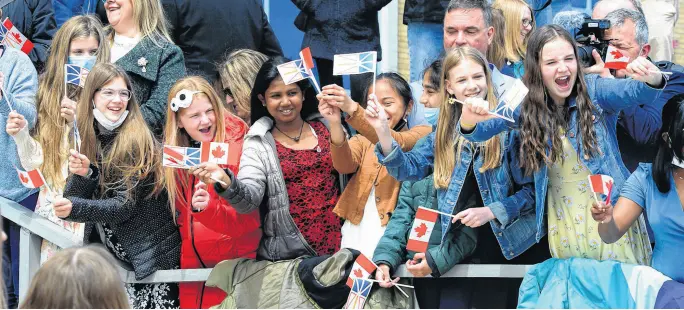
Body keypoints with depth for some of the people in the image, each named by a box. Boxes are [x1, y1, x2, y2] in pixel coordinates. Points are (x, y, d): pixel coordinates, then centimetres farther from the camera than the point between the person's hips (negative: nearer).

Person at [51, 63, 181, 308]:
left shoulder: (136, 140, -13)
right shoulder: (86, 138, 4)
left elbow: (125, 205, -19)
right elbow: (70, 199, 0)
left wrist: (74, 208, -33)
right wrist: (81, 175, -21)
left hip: (150, 255, -5)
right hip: (111, 256, 5)